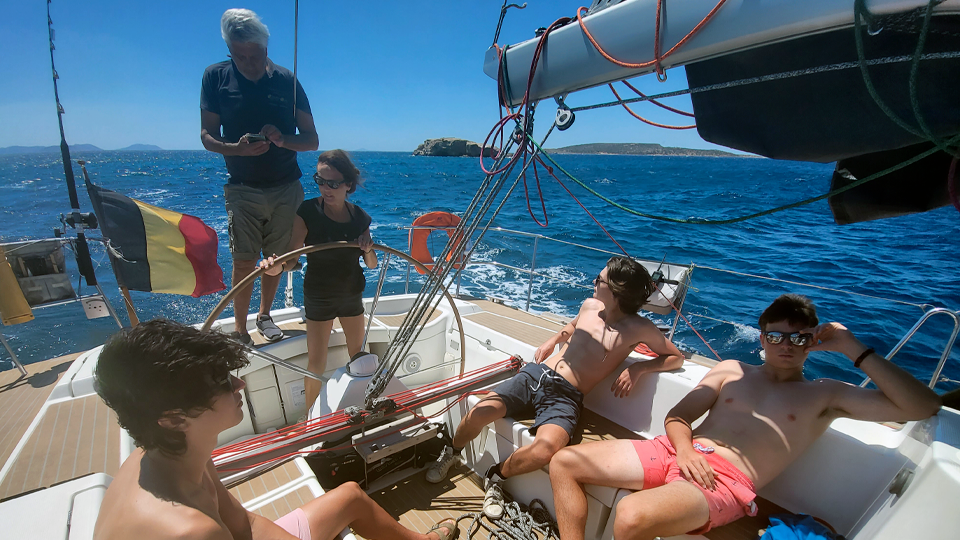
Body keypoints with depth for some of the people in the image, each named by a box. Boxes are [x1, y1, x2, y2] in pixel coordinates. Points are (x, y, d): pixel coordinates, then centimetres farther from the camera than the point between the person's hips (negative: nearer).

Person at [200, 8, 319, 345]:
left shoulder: (286, 81, 3)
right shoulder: (216, 77, 2)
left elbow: (312, 140, 1)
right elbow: (207, 135, 1)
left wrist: (282, 139, -19)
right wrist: (236, 148, -21)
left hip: (286, 188, 1)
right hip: (243, 189, -1)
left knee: (275, 258, 8)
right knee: (244, 261, -7)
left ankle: (264, 315, 29)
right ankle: (239, 329, 10)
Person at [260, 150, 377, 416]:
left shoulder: (359, 216, -5)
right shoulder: (308, 212, -15)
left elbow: (372, 265, -1)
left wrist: (368, 249, -22)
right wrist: (277, 266, -43)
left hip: (352, 294, 4)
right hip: (319, 296, -4)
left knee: (359, 355, 16)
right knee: (316, 362, -1)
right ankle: (311, 417, 20)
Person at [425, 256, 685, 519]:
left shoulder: (639, 328, -2)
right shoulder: (590, 305, 12)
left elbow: (677, 357, 8)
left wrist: (639, 368, -7)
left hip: (565, 396, -4)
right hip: (535, 375, 4)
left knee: (547, 446, -36)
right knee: (478, 413, -18)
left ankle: (497, 476, -3)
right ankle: (452, 453, 17)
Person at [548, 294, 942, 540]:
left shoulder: (825, 395, 13)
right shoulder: (731, 370, 20)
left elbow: (923, 407, 0)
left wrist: (854, 350, -2)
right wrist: (684, 450, -7)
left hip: (725, 481, -5)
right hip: (675, 453, 5)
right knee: (563, 463, -7)